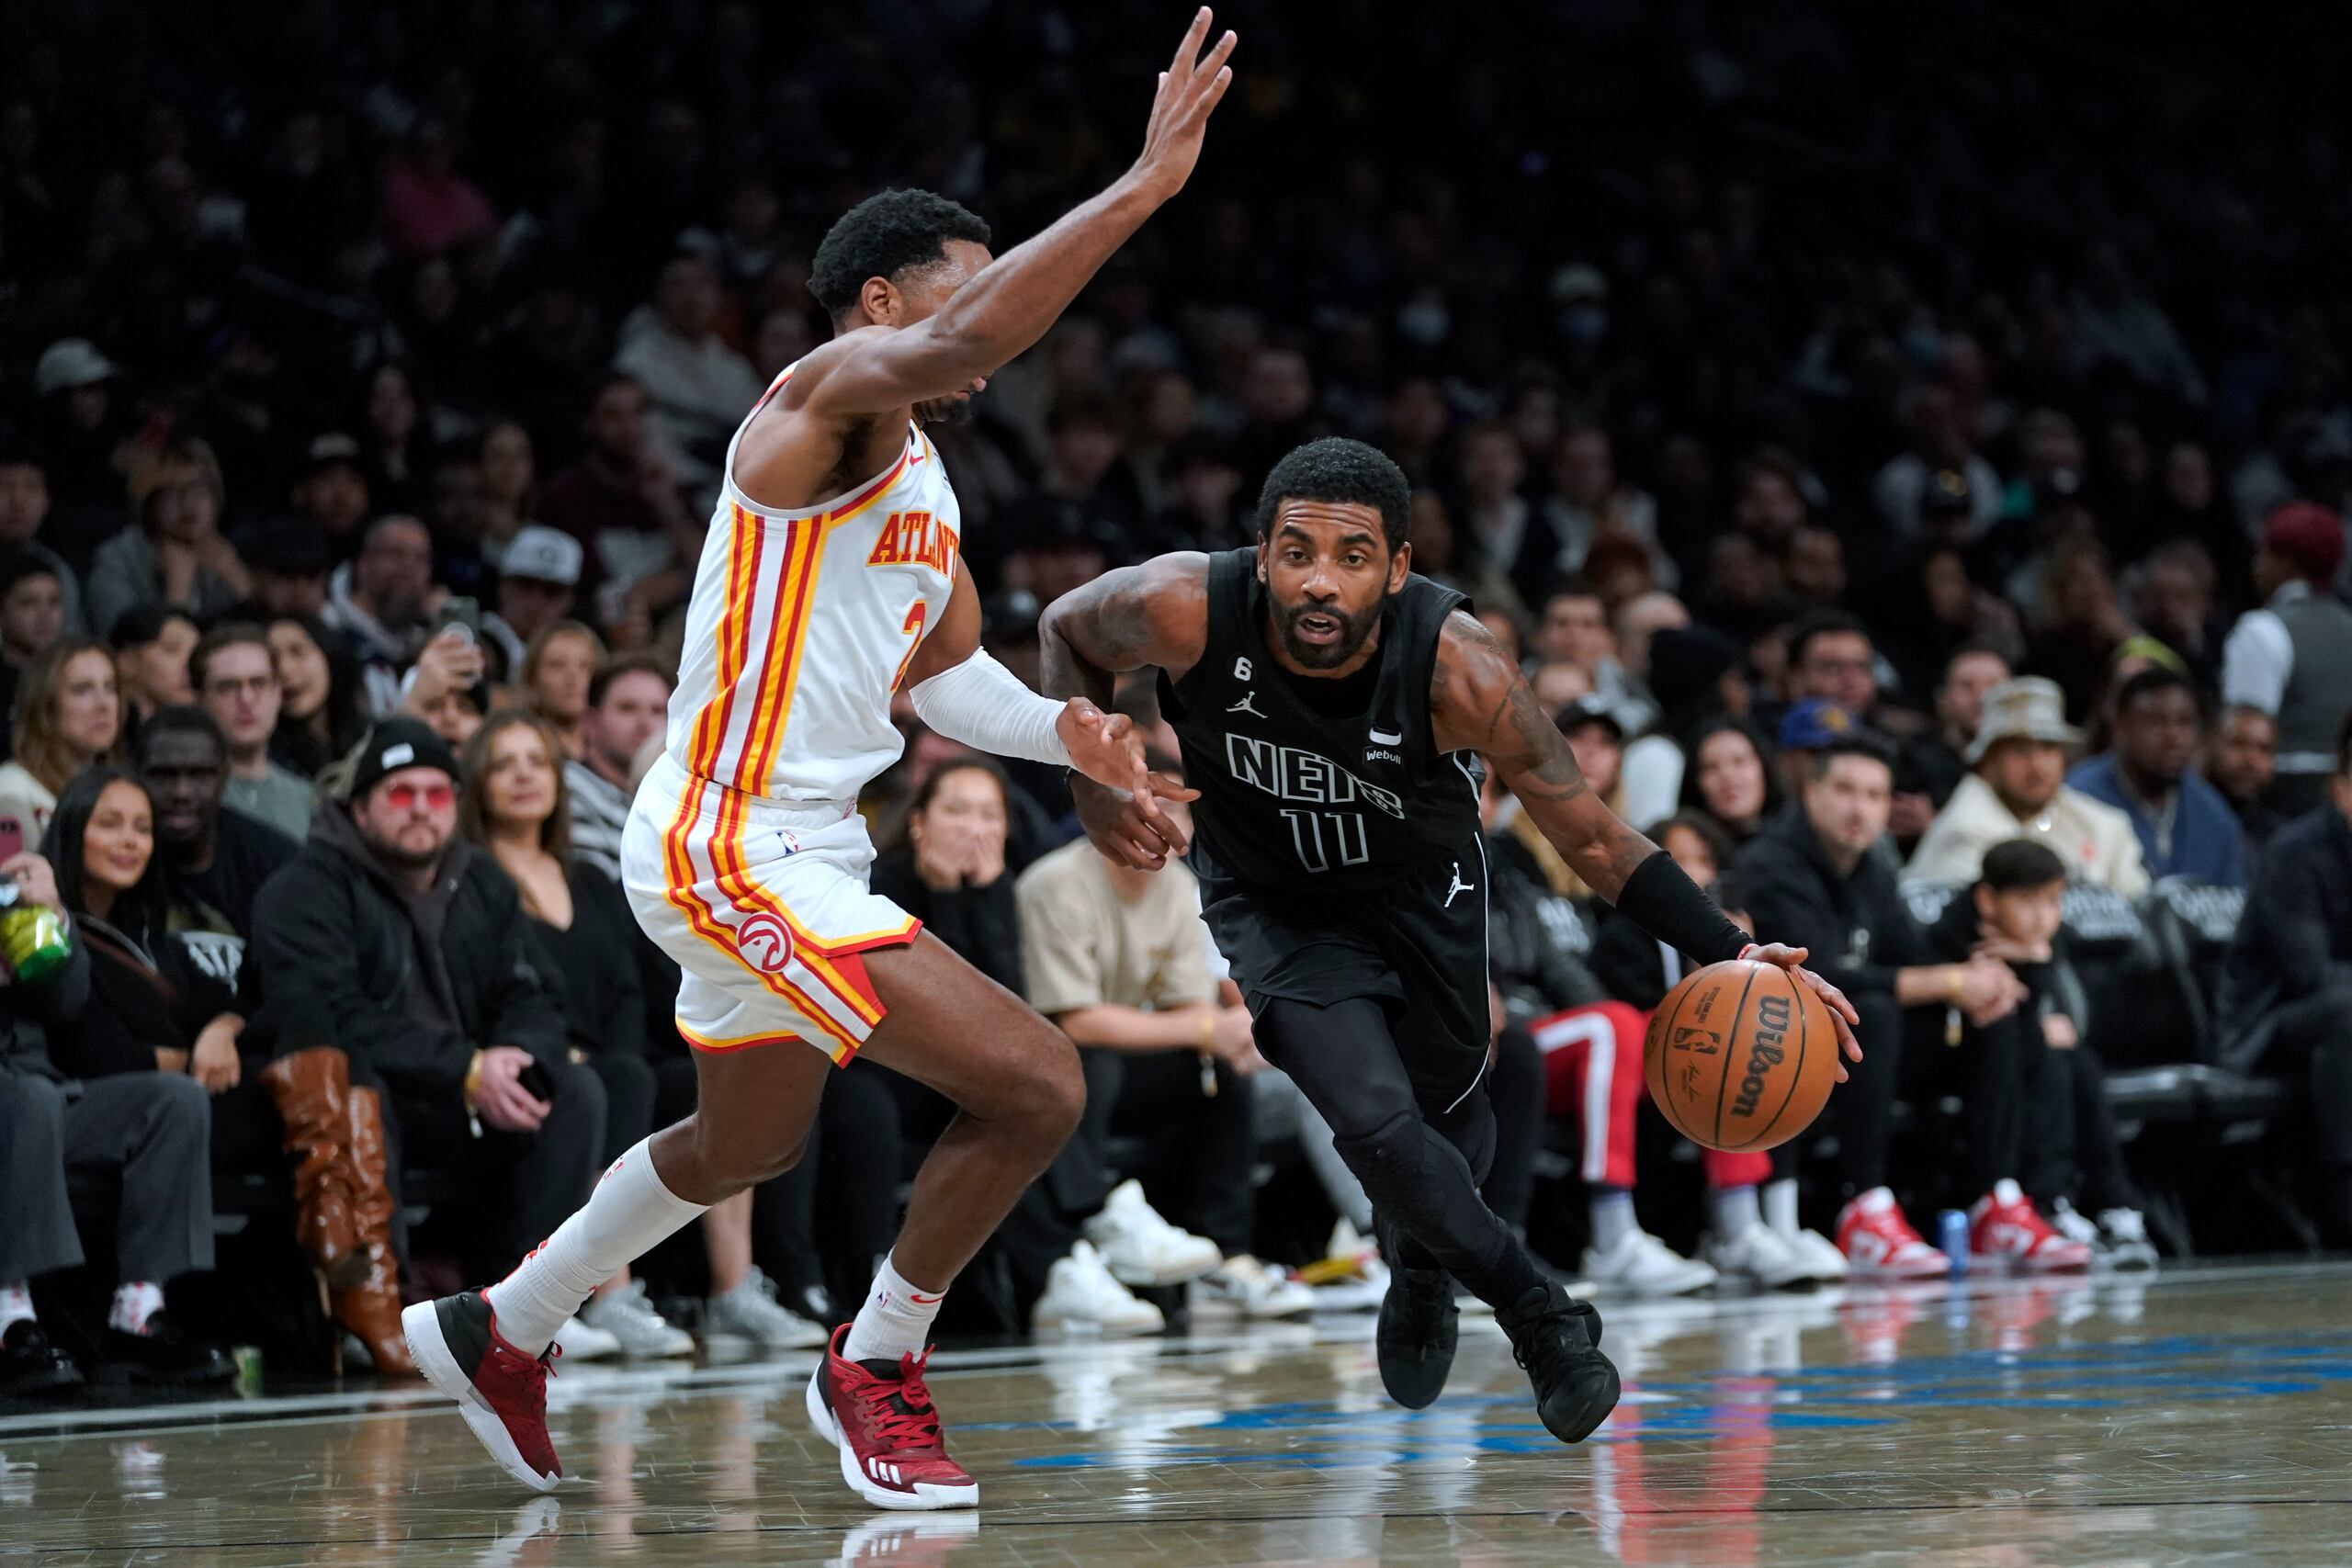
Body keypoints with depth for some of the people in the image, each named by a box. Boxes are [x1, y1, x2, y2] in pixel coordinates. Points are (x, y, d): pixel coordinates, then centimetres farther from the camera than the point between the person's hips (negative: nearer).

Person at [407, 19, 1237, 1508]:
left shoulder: (925, 476, 15)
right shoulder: (829, 395, -15)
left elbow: (945, 660, 21)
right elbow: (957, 347, -36)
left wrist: (1057, 728, 0)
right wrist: (1141, 190, -39)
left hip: (800, 851, 11)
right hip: (734, 850, -11)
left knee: (749, 1142, 30)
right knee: (1036, 1083, -15)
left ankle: (498, 1332, 46)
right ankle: (875, 1371, 3)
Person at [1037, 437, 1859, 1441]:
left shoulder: (1454, 666, -34)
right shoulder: (1187, 611, -33)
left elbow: (1589, 838, -25)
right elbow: (1067, 632, -8)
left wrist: (1726, 955, -35)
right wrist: (1094, 784, -22)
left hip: (1420, 886, 1)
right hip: (1274, 899, -1)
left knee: (1451, 1115, 18)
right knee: (1374, 1121, -22)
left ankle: (1422, 1263, 55)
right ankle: (1538, 1314, 2)